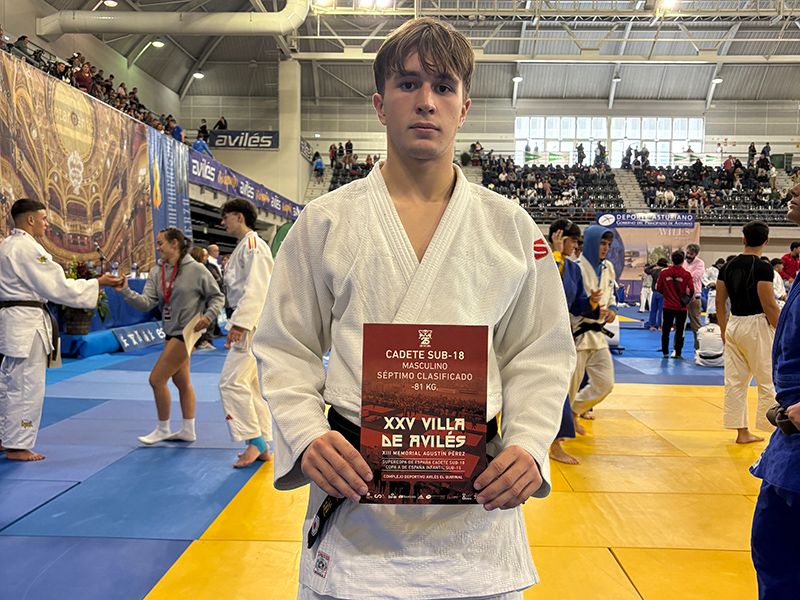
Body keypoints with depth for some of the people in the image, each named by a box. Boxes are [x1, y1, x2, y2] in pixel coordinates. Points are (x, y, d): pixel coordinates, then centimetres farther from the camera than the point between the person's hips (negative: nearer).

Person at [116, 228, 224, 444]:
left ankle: (163, 429, 13)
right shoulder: (157, 272, 3)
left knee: (156, 379, -5)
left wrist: (208, 315, -20)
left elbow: (217, 297, -4)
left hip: (186, 332, -7)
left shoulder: (196, 270, -13)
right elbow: (146, 303, -7)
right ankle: (188, 430, 27)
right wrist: (125, 291, -22)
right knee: (182, 381, 15)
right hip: (171, 332, 7)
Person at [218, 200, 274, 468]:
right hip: (249, 323, 11)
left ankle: (254, 440, -4)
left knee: (232, 382, -12)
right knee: (250, 385, 12)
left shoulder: (252, 244, -12)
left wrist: (239, 324, -26)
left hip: (254, 324, -11)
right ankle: (261, 446, 19)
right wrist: (237, 323, 21)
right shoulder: (243, 246, 21)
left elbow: (257, 288, -22)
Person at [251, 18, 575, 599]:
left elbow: (539, 356, 5)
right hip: (353, 491, 0)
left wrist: (528, 445, -10)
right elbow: (286, 350, 3)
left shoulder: (511, 227, 2)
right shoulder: (324, 222, 0)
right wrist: (307, 436, -13)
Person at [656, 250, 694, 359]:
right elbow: (691, 291, -9)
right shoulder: (686, 274, -11)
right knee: (680, 331, 9)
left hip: (668, 306, 1)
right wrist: (687, 299, 12)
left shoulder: (663, 273, -7)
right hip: (682, 307, -1)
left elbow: (659, 288, -1)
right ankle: (678, 353, 12)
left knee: (666, 330, 11)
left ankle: (665, 352, 14)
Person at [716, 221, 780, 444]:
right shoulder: (763, 268, -14)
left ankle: (742, 432, 18)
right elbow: (769, 305, -15)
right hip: (757, 326, -6)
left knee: (735, 382, 10)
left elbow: (720, 304, 8)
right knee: (769, 382, 4)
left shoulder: (728, 267, 5)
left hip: (733, 326, 6)